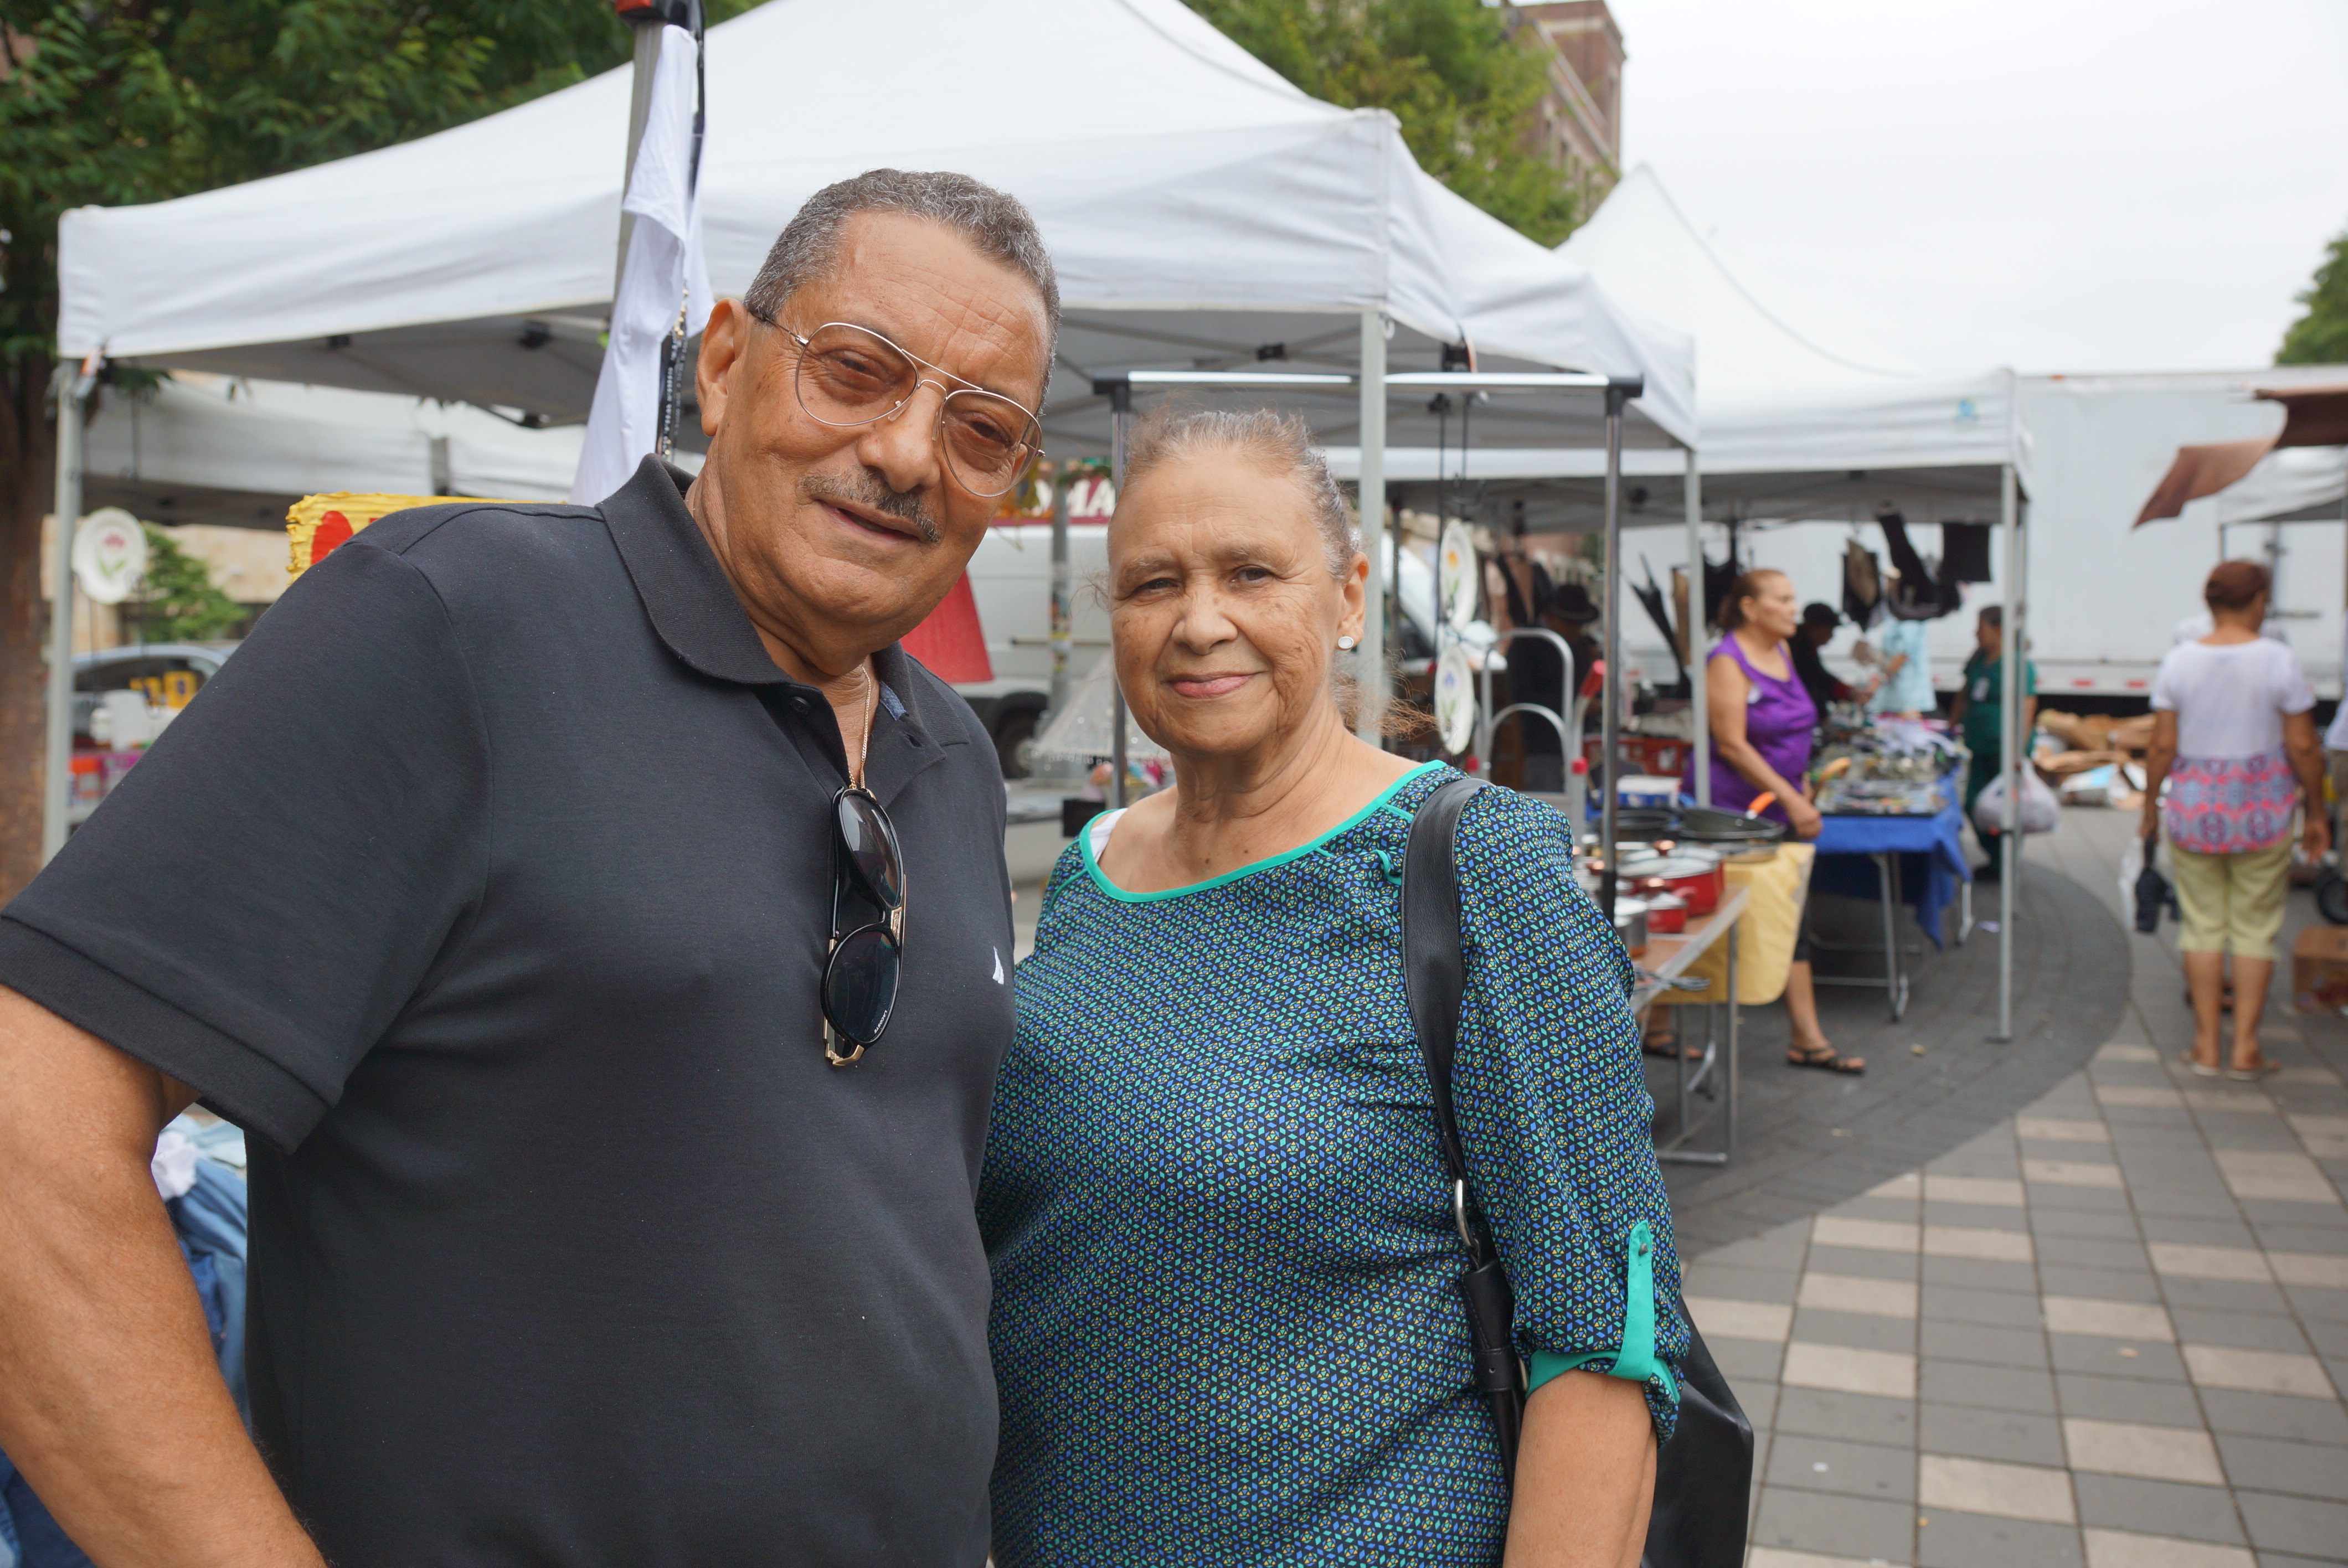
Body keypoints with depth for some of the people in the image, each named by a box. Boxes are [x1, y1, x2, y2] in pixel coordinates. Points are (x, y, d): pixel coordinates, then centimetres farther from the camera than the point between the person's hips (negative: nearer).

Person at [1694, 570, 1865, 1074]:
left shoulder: (1782, 653, 11)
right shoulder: (1728, 662, -15)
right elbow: (1731, 745, -20)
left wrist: (1800, 795, 15)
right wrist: (1791, 798, -21)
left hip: (1775, 809, 8)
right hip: (1730, 810, -8)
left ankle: (1808, 1041, 13)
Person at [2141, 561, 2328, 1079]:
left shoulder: (2179, 661, -3)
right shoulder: (2279, 660, -7)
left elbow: (2163, 746, -4)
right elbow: (2303, 748, -6)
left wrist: (2150, 803, 8)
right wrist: (2316, 813, 5)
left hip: (2194, 807, 1)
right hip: (2262, 810, -1)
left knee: (2203, 926, 9)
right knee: (2255, 928, 8)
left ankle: (2207, 1046, 12)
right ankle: (2245, 1047, 10)